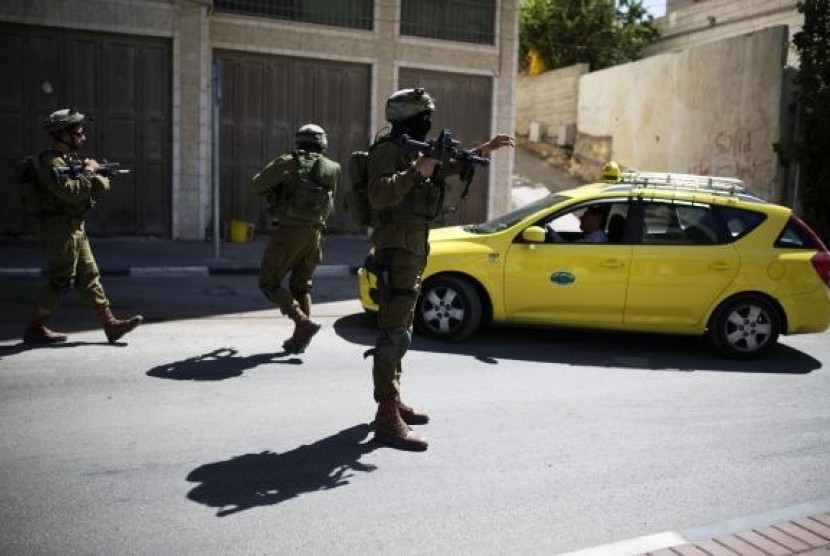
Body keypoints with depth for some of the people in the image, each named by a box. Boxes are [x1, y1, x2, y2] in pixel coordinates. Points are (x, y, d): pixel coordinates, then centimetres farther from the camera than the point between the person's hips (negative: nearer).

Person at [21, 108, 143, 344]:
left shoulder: (72, 159, 15)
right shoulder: (51, 161, -14)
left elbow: (102, 188, 11)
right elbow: (69, 192, -29)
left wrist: (95, 174, -10)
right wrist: (88, 172, -16)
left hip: (75, 228, 9)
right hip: (59, 229, -9)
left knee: (89, 277, 8)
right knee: (61, 280, -4)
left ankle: (110, 325, 10)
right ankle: (34, 328, 8)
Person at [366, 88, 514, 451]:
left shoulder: (413, 149, 18)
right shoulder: (388, 150, -10)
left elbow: (451, 166, 33)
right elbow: (378, 196, -25)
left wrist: (486, 149, 29)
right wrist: (416, 172, -30)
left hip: (413, 250, 10)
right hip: (397, 250, -10)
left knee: (400, 330, 16)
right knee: (393, 334, -14)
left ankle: (393, 401, 27)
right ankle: (387, 420, -14)